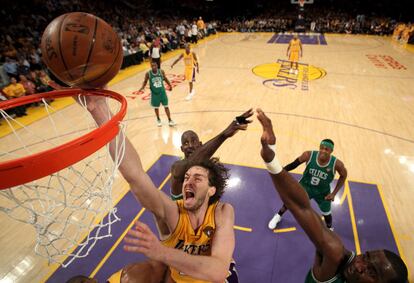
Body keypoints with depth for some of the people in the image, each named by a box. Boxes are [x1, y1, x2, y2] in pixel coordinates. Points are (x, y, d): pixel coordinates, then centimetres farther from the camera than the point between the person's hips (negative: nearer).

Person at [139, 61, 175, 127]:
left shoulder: (161, 71, -9)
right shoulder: (148, 74, -13)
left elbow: (165, 79, 9)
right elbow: (145, 81, 0)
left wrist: (170, 85, 5)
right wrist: (142, 87, -17)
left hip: (162, 92, 1)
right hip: (154, 93, -1)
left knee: (166, 106, 5)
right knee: (156, 107, 13)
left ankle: (170, 120, 16)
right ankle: (158, 120, 34)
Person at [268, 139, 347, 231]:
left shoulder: (337, 164, -29)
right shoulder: (308, 155, -29)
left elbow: (343, 176, -8)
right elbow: (295, 164, -11)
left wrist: (334, 193, -11)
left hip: (323, 192, 0)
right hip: (305, 186, 0)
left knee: (326, 213, 17)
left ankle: (329, 229, 54)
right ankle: (278, 216, 47)